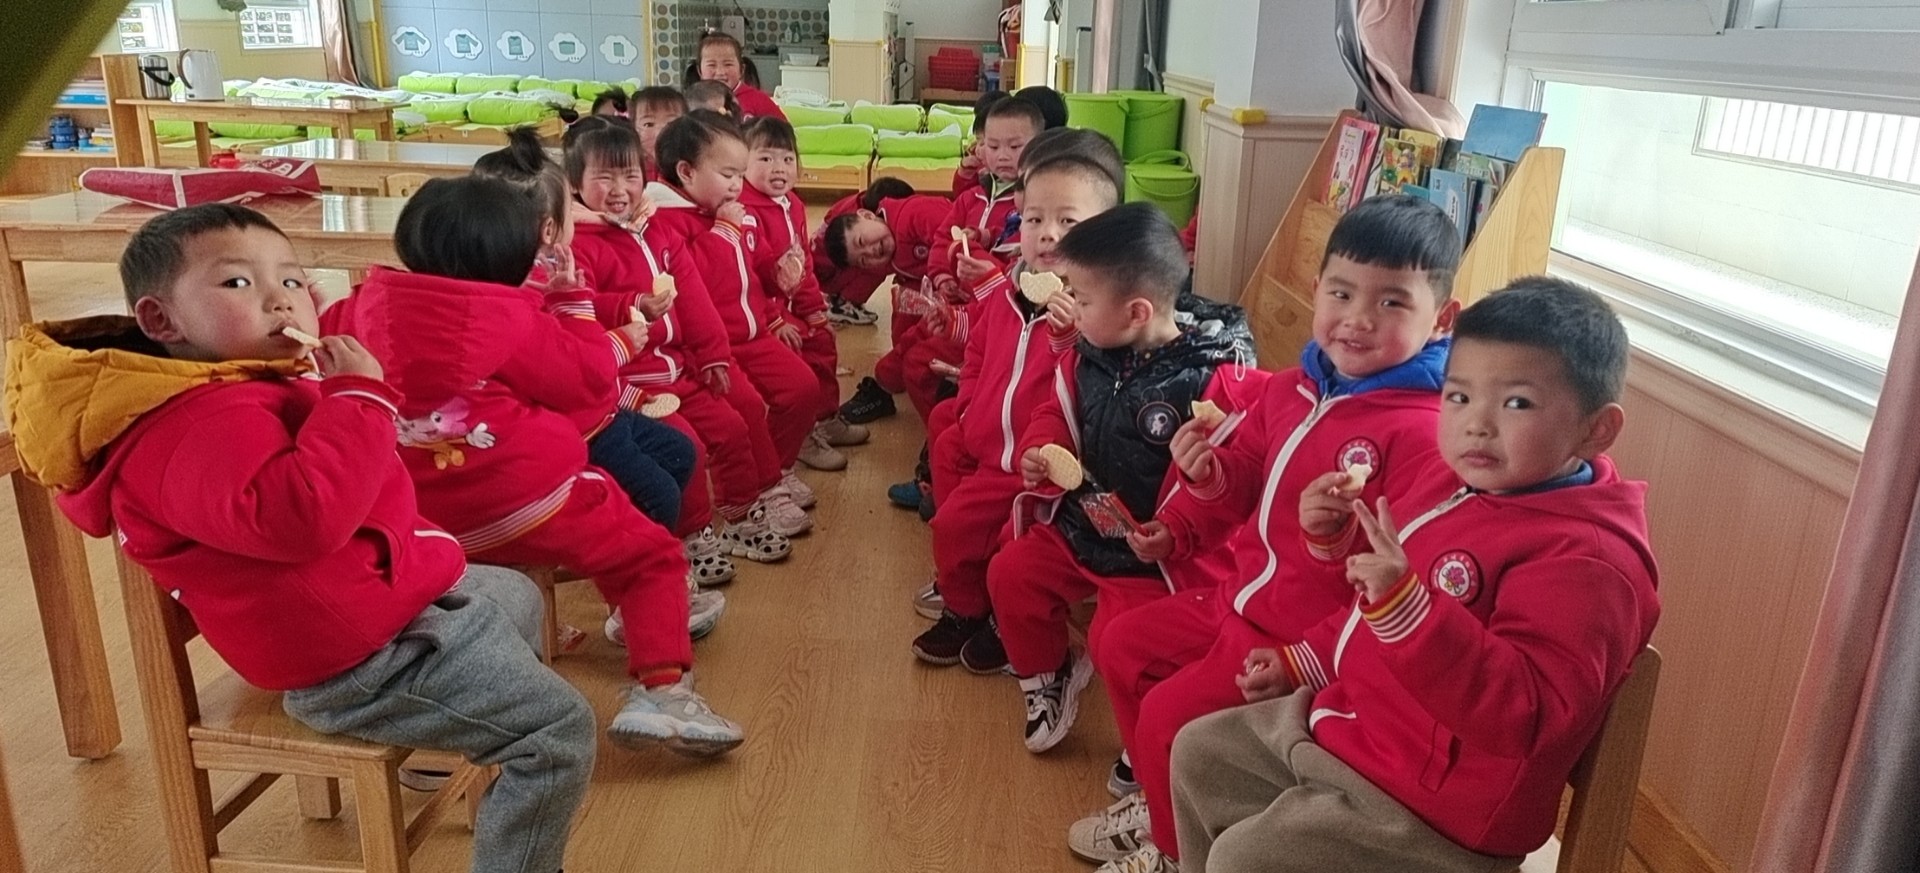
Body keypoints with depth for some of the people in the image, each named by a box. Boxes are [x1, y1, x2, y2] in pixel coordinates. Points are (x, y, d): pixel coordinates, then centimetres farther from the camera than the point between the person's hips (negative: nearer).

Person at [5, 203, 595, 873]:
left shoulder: (261, 385, 10)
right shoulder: (203, 423, -24)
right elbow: (302, 516, -41)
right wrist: (358, 395, -31)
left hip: (406, 592, 11)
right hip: (368, 655, -11)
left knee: (516, 594, 37)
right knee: (561, 729, -16)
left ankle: (461, 735, 52)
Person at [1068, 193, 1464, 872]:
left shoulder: (1423, 430, -24)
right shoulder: (1294, 388, 3)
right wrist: (1211, 476, 0)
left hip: (1309, 637, -9)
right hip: (1240, 599, 9)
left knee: (1170, 715, -12)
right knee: (1122, 645, 17)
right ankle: (1156, 789, 36)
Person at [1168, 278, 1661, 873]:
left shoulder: (1587, 558, -24)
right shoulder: (1449, 478, 3)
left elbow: (1526, 713, -35)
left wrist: (1406, 605, -44)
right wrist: (1305, 663, 21)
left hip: (1427, 810, -9)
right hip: (1343, 722, 10)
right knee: (1197, 752, 17)